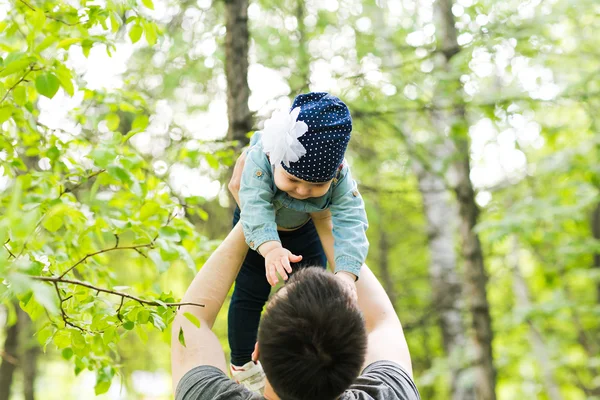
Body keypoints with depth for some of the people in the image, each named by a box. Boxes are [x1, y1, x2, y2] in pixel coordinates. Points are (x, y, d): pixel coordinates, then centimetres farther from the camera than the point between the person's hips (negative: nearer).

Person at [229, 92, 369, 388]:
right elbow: (256, 208, -51)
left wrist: (346, 272, -62)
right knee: (250, 293, -1)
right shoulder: (260, 159, -42)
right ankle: (242, 363, 21)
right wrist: (270, 248, -72)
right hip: (259, 229, -2)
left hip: (306, 229, 2)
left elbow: (351, 222, -44)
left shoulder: (340, 176, -36)